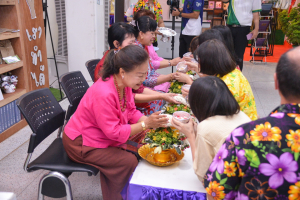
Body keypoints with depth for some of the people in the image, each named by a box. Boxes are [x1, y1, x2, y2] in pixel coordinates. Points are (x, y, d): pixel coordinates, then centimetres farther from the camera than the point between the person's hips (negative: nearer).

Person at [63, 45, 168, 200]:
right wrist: (145, 124, -29)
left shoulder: (124, 83, -9)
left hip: (105, 136, 9)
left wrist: (151, 120, -17)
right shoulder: (104, 94, -34)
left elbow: (131, 112, 0)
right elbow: (114, 132, -28)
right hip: (81, 143, -8)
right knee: (129, 161, -17)